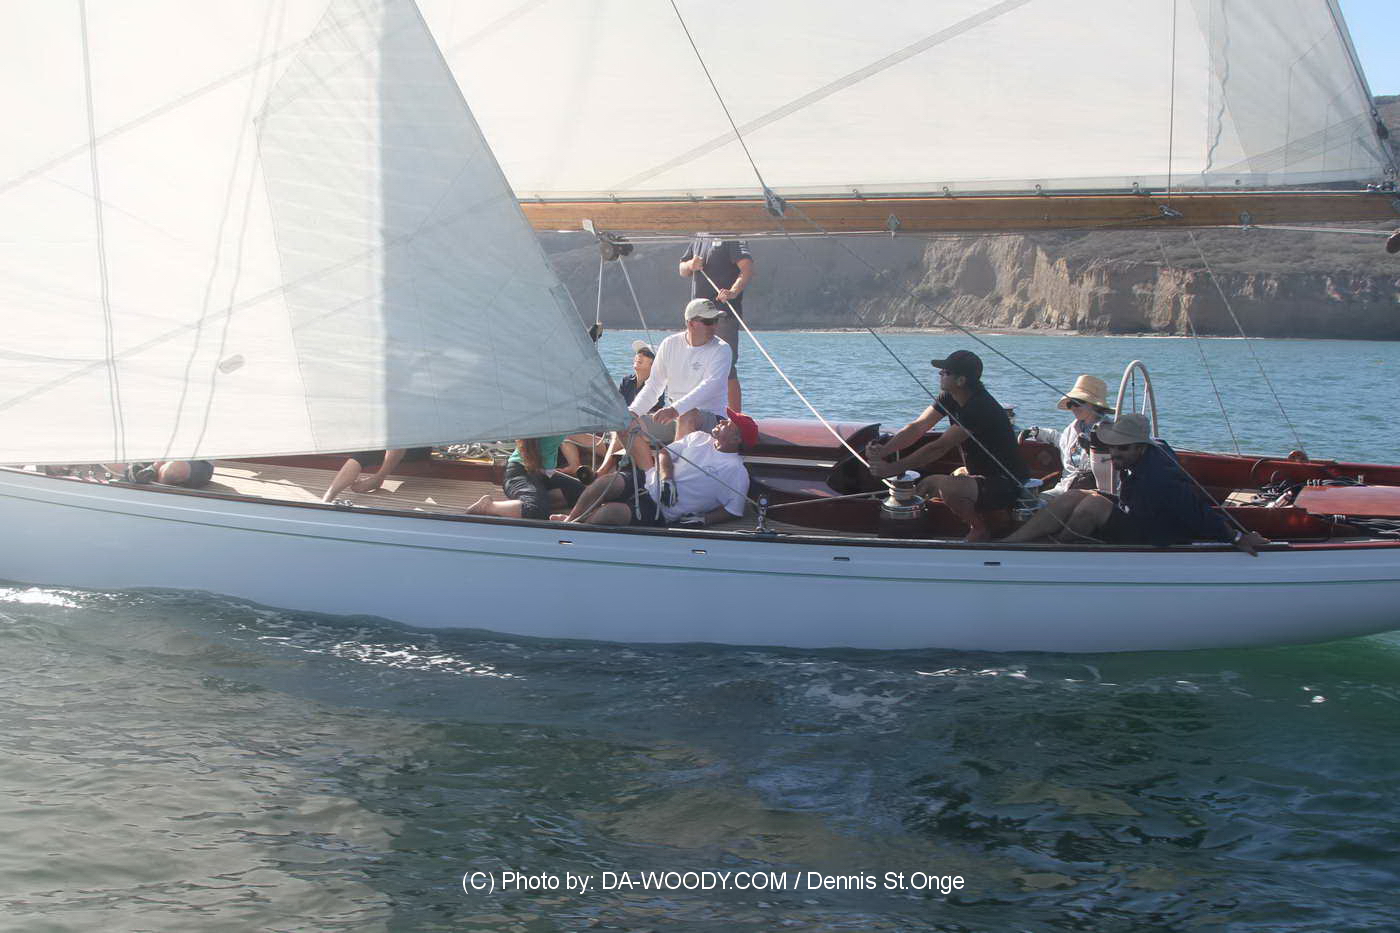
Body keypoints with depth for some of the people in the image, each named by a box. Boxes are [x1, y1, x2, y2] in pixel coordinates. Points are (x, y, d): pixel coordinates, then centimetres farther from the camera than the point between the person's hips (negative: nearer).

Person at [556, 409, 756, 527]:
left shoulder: (737, 472, -2)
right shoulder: (698, 438, 16)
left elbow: (733, 511, -3)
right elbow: (664, 452, 14)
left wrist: (702, 520, -16)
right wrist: (666, 479, -6)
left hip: (660, 511, -5)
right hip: (649, 481, 6)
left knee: (611, 512, -30)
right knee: (606, 482, -23)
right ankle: (568, 520, -6)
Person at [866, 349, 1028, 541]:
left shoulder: (980, 409, -28)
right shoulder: (949, 398, 1)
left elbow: (939, 448, -30)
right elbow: (917, 427, -3)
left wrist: (892, 469, -29)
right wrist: (882, 450, -19)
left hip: (1006, 486, -10)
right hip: (981, 475, 10)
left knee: (943, 486, -32)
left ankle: (979, 530, -6)